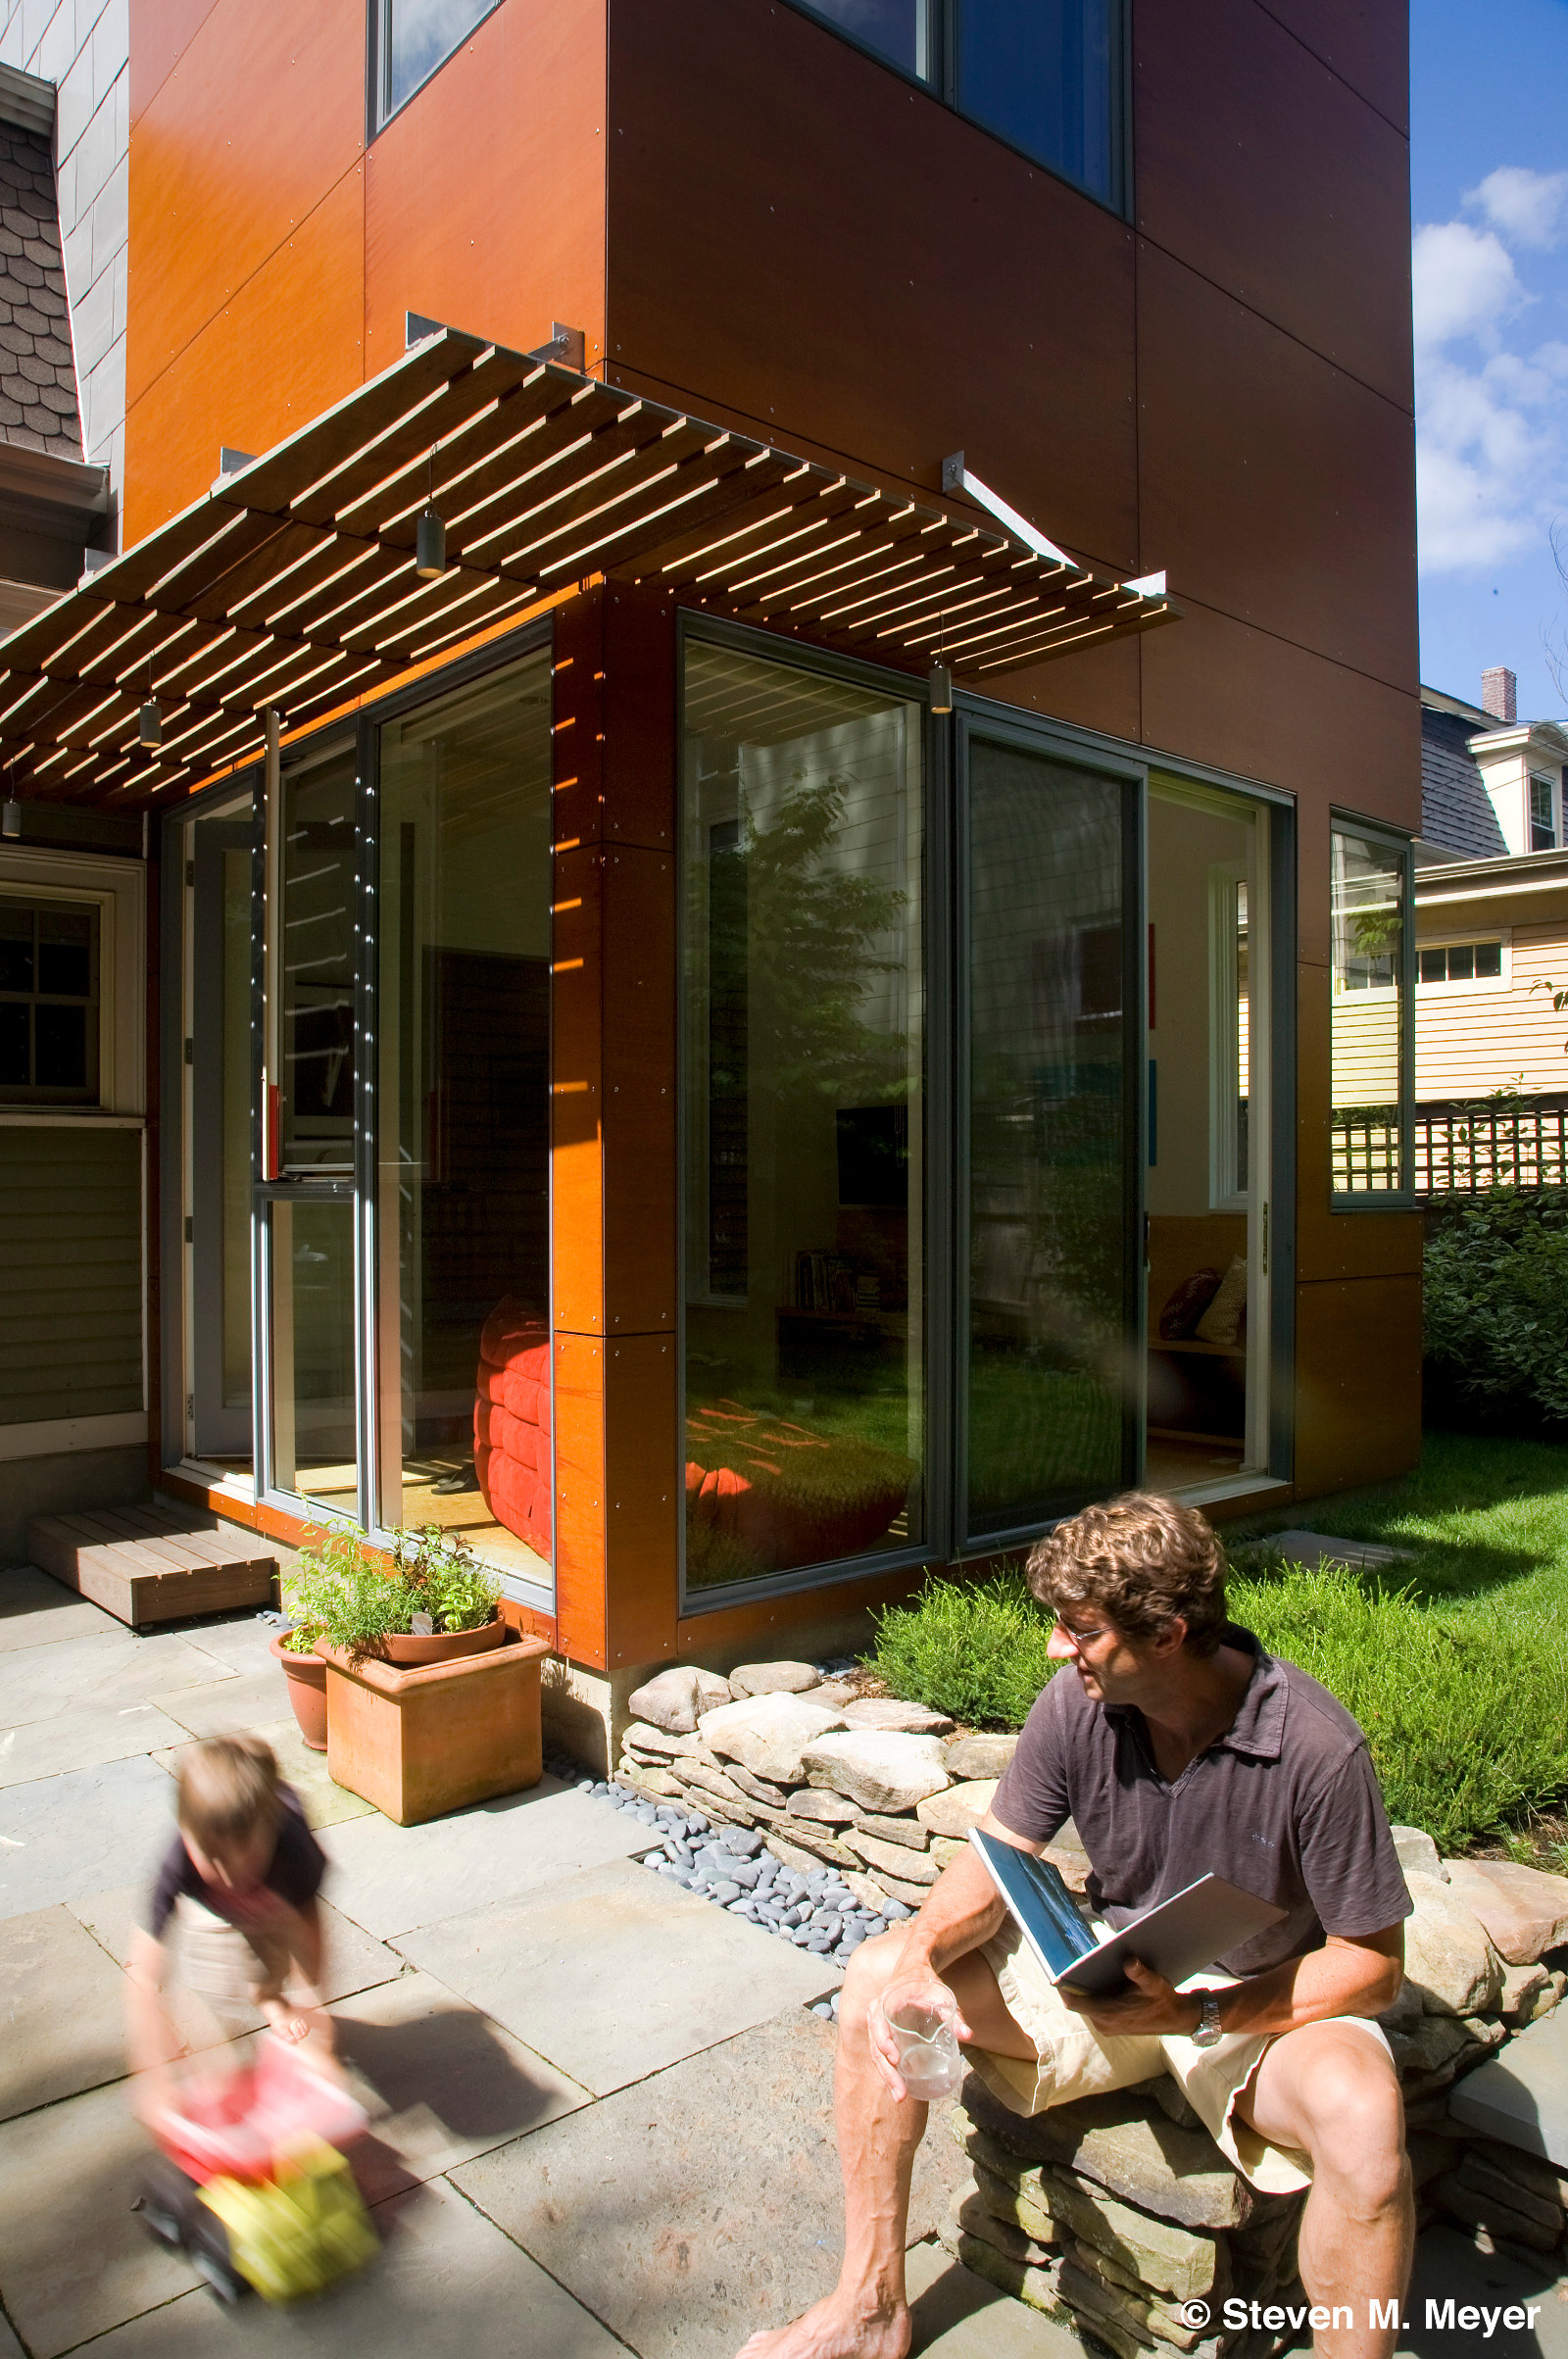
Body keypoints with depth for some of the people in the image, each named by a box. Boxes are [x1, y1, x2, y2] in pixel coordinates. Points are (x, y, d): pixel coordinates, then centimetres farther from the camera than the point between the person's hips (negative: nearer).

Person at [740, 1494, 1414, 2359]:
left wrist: (1199, 2015, -30)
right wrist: (920, 1954, -26)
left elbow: (1373, 1964, -19)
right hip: (1109, 1969, 5)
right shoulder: (1076, 1702, -15)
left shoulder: (1317, 1748, -27)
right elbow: (992, 1865, -6)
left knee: (1359, 2108, -38)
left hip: (1264, 2001, -4)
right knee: (877, 1975, -8)